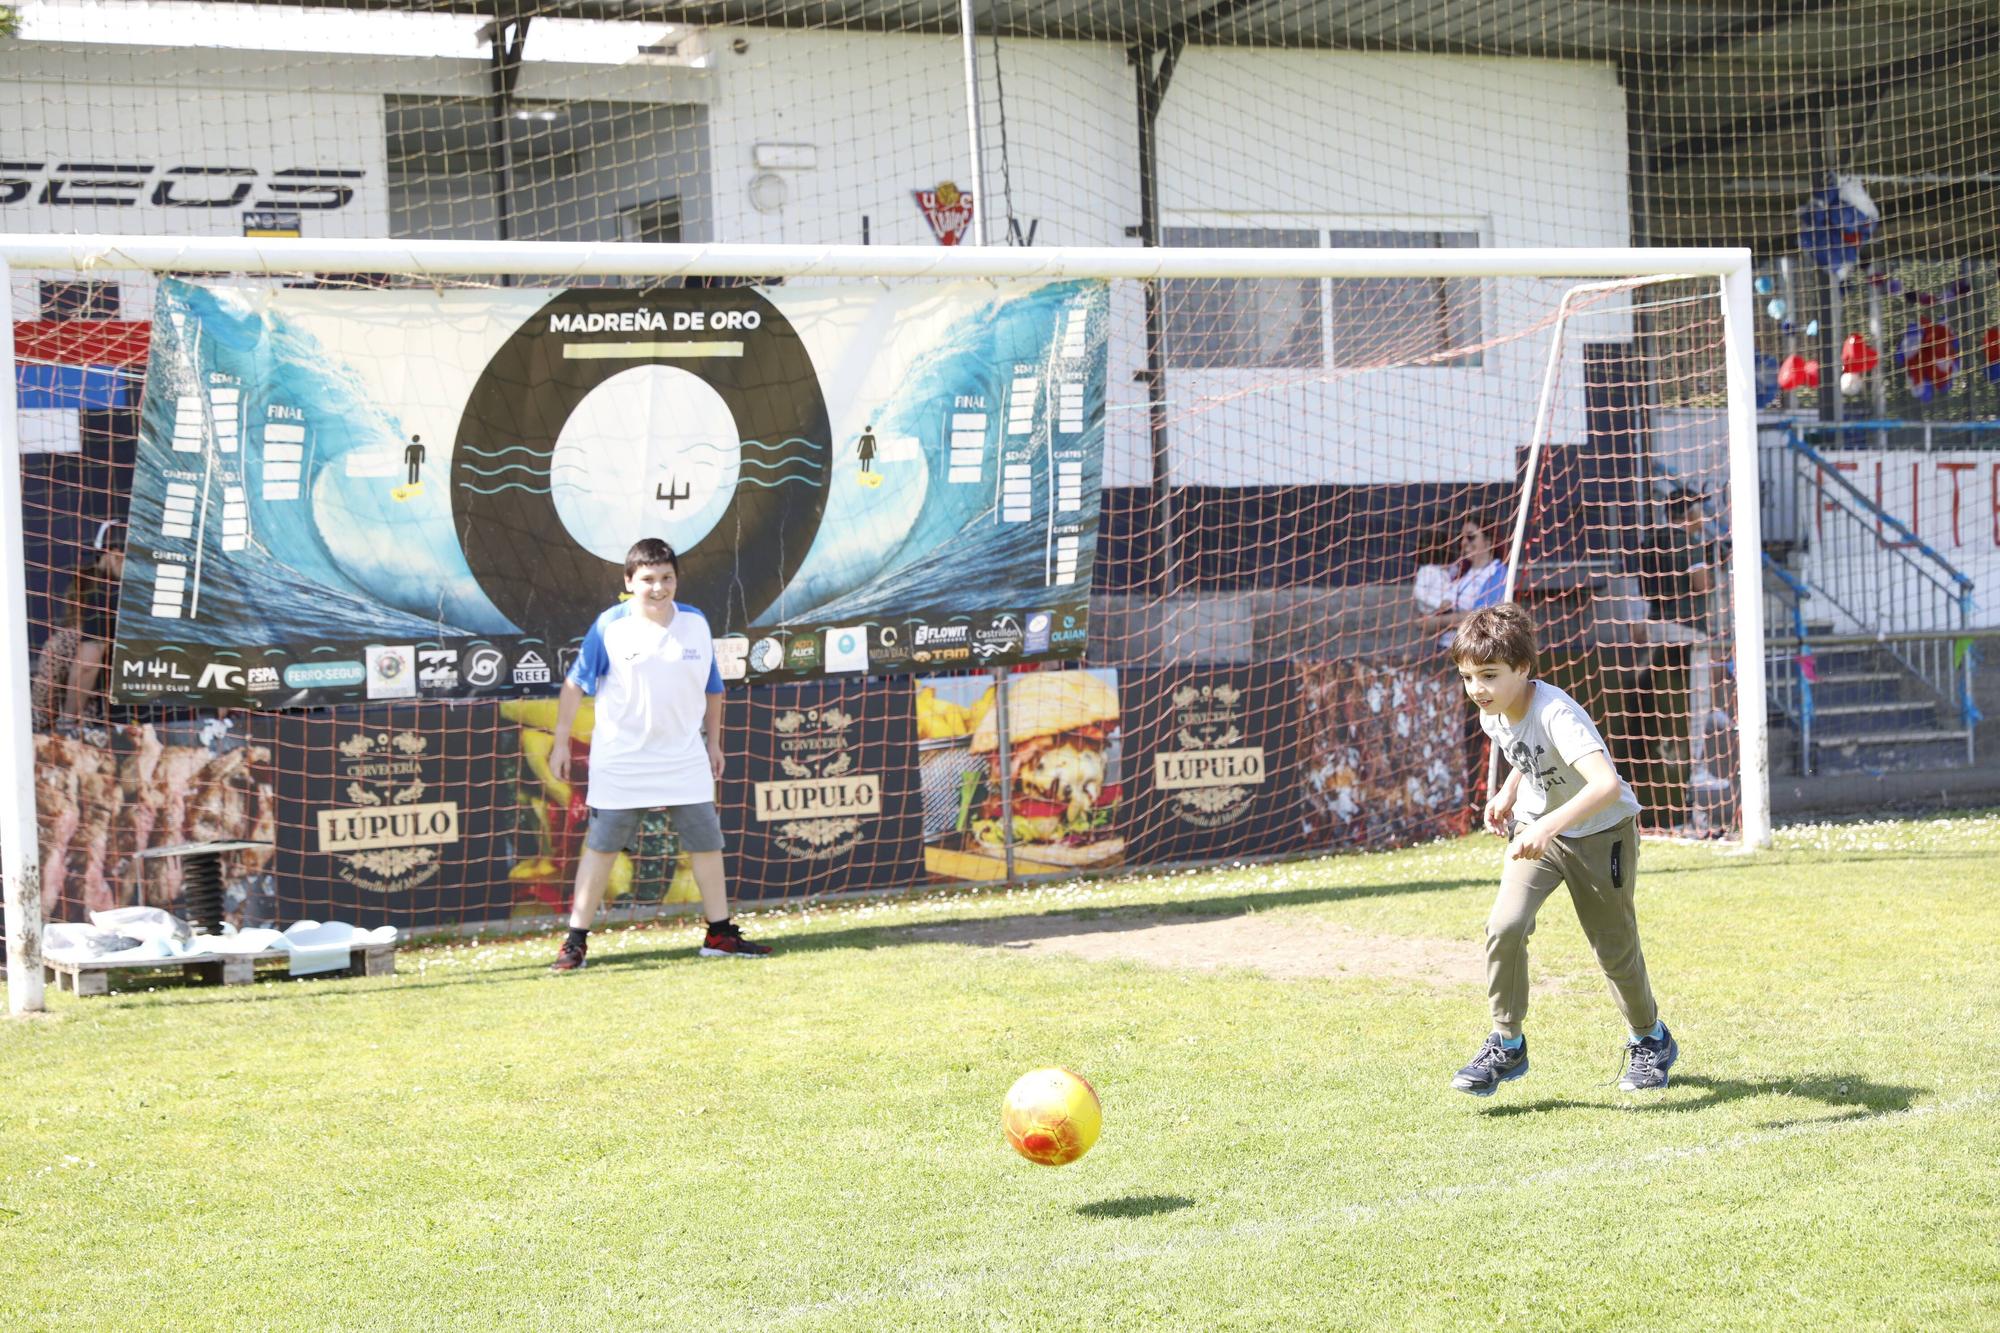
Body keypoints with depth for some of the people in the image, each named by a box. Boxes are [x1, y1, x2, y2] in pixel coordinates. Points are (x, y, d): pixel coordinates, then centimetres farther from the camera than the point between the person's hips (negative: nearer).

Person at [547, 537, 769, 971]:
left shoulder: (696, 623, 0)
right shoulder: (609, 626, -9)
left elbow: (712, 688, 12)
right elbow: (575, 684, -2)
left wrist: (713, 741, 15)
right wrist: (561, 742, -3)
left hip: (684, 759, 3)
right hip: (620, 763, -3)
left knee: (706, 842, 7)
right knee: (601, 847, 0)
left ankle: (720, 934, 20)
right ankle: (576, 942, 6)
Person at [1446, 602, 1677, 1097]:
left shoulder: (1555, 714, -34)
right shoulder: (1494, 714, -11)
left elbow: (1607, 784, -48)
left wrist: (1549, 825, -58)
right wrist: (1508, 793, 0)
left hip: (1600, 832, -5)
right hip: (1537, 829, 5)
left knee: (1614, 949, 7)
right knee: (1504, 925, -17)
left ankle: (1651, 1040, 34)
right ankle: (1506, 1045, -3)